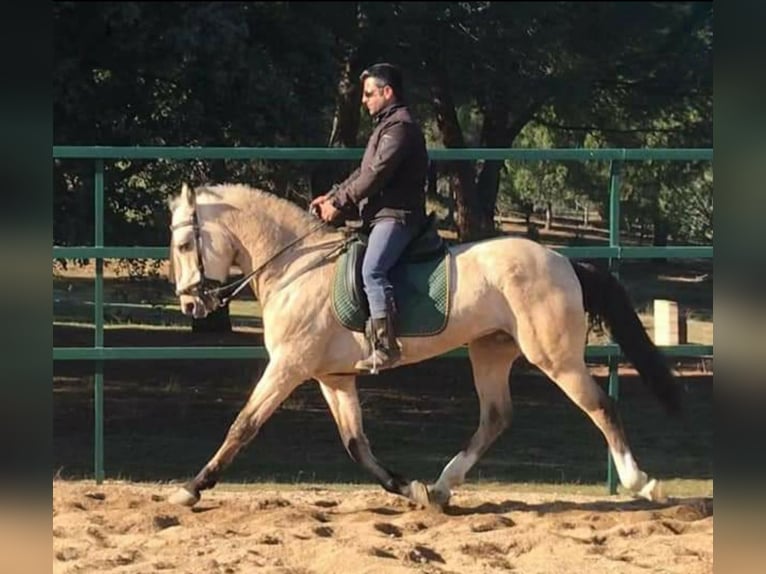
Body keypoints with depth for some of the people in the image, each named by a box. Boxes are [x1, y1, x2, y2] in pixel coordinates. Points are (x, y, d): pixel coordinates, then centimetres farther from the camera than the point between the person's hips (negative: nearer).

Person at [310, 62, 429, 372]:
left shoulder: (400, 127, -11)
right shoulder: (386, 126, 24)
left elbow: (376, 175, -18)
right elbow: (363, 173, 26)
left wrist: (340, 203, -13)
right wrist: (331, 196, 14)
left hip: (395, 215, -12)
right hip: (381, 215, 12)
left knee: (372, 271, -28)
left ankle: (385, 346, -35)